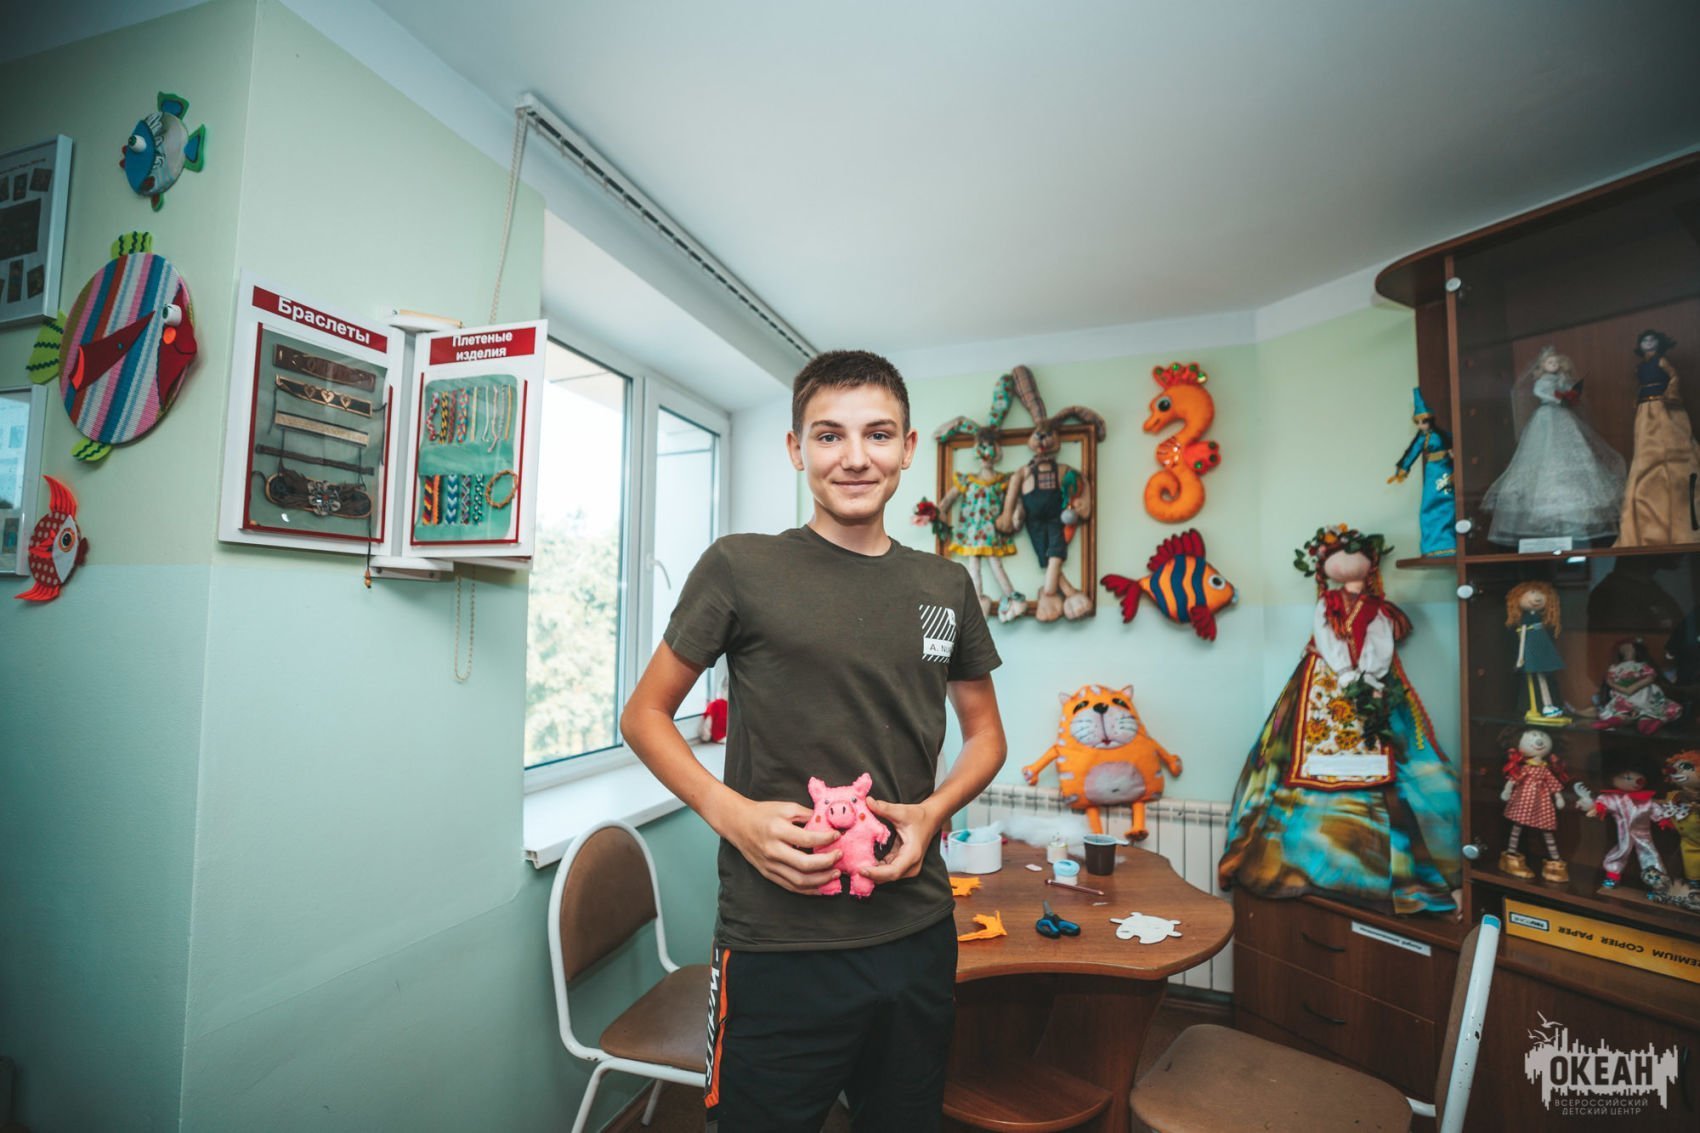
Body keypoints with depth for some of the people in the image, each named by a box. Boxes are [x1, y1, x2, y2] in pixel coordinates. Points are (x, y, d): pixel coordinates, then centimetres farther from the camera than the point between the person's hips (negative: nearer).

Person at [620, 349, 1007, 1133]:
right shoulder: (742, 567, -8)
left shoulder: (946, 586, 3)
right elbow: (644, 715, -1)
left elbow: (984, 733, 13)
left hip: (918, 933, 5)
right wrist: (732, 812, -17)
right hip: (778, 946, -4)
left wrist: (933, 811, -6)